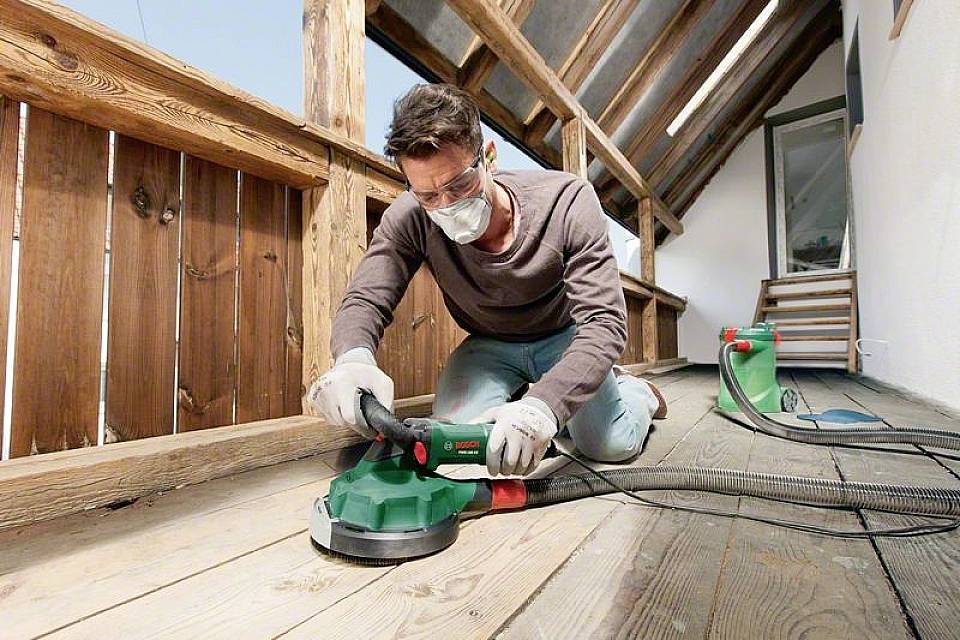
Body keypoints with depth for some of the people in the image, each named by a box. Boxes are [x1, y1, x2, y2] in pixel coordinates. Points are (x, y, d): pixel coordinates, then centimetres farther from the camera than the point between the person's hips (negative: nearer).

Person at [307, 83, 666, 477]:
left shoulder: (567, 201, -30)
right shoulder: (408, 220, -24)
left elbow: (604, 322, -35)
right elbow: (364, 301, -26)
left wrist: (544, 404, -52)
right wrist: (352, 358, -52)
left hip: (564, 338, -1)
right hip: (489, 345, 2)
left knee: (611, 444, -19)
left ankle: (637, 390, 18)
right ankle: (520, 399, 13)